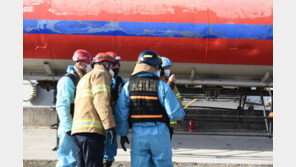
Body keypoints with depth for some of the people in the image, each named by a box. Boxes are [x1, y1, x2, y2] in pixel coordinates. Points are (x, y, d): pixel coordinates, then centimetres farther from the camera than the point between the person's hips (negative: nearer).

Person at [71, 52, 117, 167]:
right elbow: (101, 100, -12)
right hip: (91, 129, -9)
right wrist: (110, 125, -17)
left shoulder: (84, 78, 33)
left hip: (77, 130, 9)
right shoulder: (101, 73, 3)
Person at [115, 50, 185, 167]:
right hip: (159, 133, -2)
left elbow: (120, 113, -1)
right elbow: (174, 112, -8)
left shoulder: (129, 86, 1)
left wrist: (123, 134, 9)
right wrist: (181, 114, 15)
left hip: (138, 134, 2)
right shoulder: (162, 86, -6)